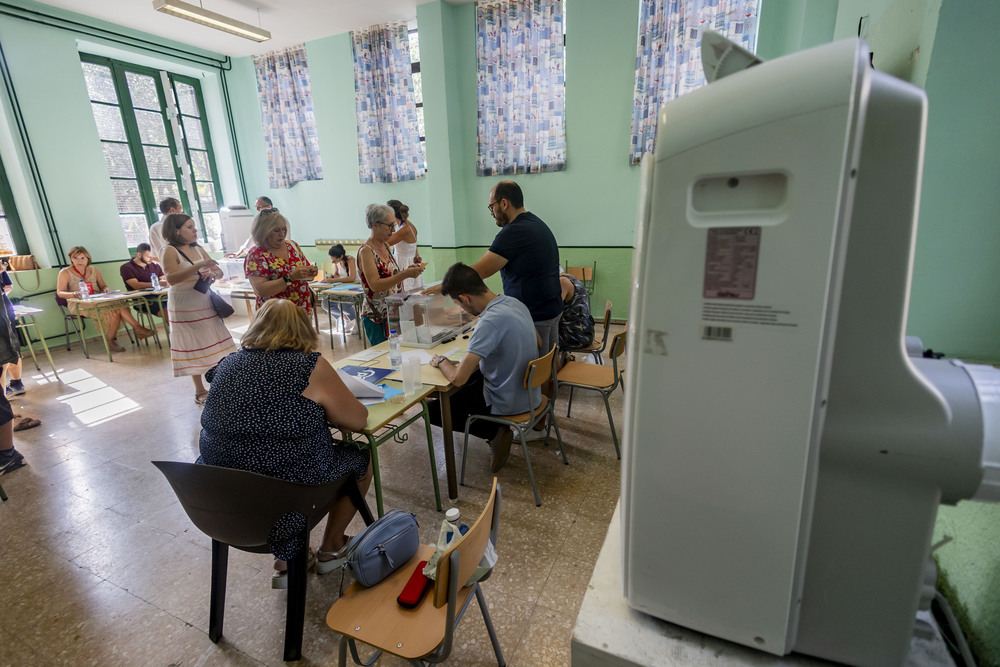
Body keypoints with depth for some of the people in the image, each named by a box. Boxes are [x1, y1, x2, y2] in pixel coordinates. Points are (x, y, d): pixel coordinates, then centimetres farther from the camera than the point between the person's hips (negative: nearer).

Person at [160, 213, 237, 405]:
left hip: (205, 303, 5)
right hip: (185, 307, -5)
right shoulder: (170, 251, -9)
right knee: (193, 348, 3)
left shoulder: (198, 249, 9)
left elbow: (219, 272, 10)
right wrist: (198, 266, -29)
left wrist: (213, 273, -13)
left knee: (215, 345, 5)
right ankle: (200, 391, 13)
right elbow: (172, 279, -21)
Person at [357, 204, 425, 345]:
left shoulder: (385, 246, 10)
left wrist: (407, 270, -1)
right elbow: (375, 285, -24)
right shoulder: (366, 251, -14)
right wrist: (406, 274, -27)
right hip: (376, 318, -8)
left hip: (392, 313, 8)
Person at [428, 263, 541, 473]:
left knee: (433, 411, 6)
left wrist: (441, 361, -7)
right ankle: (498, 430, 19)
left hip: (509, 402, -8)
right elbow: (537, 342, 14)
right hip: (529, 392, 8)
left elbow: (458, 378, -31)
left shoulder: (491, 321, -30)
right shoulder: (514, 302, -4)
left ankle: (494, 432, 4)